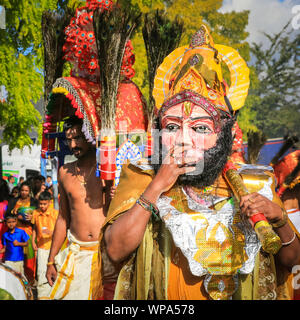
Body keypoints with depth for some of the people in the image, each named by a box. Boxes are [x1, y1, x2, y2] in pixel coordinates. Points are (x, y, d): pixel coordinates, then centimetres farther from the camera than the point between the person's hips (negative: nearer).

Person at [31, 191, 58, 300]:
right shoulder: (35, 213, 0)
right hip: (41, 246, 2)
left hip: (53, 246, -1)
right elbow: (35, 228, 13)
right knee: (41, 270, -6)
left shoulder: (55, 213, -10)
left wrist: (52, 232, -27)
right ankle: (42, 295, 3)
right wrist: (33, 241, 4)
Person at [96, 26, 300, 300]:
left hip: (241, 294, 1)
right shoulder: (139, 179, -2)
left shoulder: (252, 186, 0)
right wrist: (156, 187, -16)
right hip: (159, 303, 0)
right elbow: (116, 249, -12)